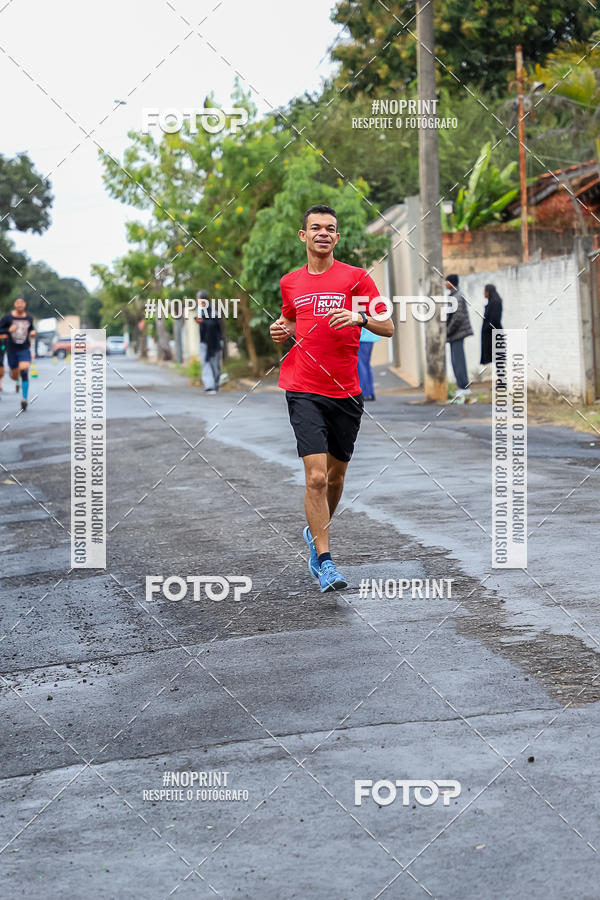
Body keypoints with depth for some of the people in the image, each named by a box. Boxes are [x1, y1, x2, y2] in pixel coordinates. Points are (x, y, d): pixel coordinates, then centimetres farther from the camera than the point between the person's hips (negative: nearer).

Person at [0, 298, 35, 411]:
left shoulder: (29, 318, 2)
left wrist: (33, 332, -2)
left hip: (25, 350, 0)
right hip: (12, 350, 0)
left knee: (24, 373, -18)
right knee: (14, 375, 13)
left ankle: (24, 399, -13)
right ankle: (17, 381, 53)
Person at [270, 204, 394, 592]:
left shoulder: (357, 277, 1)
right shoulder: (290, 282, 9)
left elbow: (388, 327, -3)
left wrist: (360, 317, -22)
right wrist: (281, 331, 5)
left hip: (346, 392, 1)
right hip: (304, 391, 0)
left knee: (336, 474, 14)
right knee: (316, 476, -13)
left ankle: (316, 534, 40)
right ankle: (324, 564, -8)